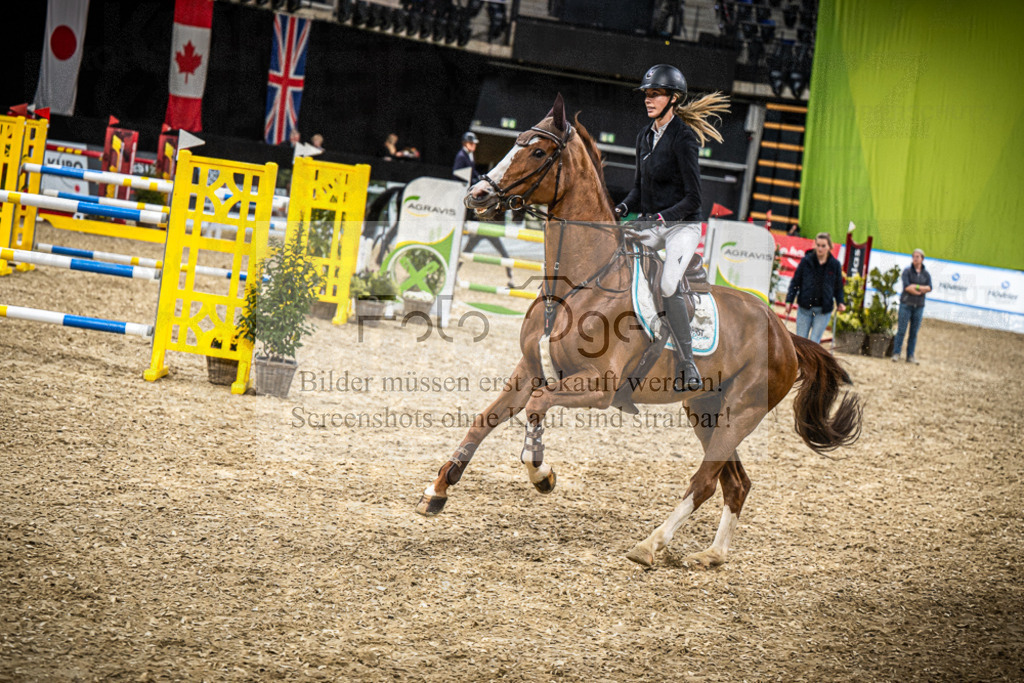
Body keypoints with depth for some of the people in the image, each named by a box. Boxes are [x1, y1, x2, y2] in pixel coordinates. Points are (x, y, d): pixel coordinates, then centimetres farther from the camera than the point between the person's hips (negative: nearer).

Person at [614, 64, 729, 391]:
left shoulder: (683, 137, -12)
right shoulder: (645, 135, 10)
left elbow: (693, 198, -15)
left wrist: (660, 217, -24)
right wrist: (623, 208, -1)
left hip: (682, 226, -8)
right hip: (651, 224, 8)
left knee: (669, 286, -27)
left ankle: (688, 367, -20)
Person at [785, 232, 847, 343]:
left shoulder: (835, 264, 1)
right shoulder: (806, 261, -1)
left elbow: (838, 287, 10)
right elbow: (795, 282, 3)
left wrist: (840, 303, -4)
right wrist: (789, 301, -4)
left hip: (823, 310, -1)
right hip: (805, 308, 1)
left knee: (814, 341, -7)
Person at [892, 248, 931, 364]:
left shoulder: (926, 274, 7)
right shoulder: (907, 271, -2)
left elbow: (929, 288, -6)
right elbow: (906, 286, -14)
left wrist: (915, 286, -15)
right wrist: (921, 290, -9)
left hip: (919, 306, 3)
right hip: (906, 303, -3)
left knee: (914, 332, 4)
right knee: (901, 330, -5)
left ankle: (910, 356, 8)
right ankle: (896, 354, 0)